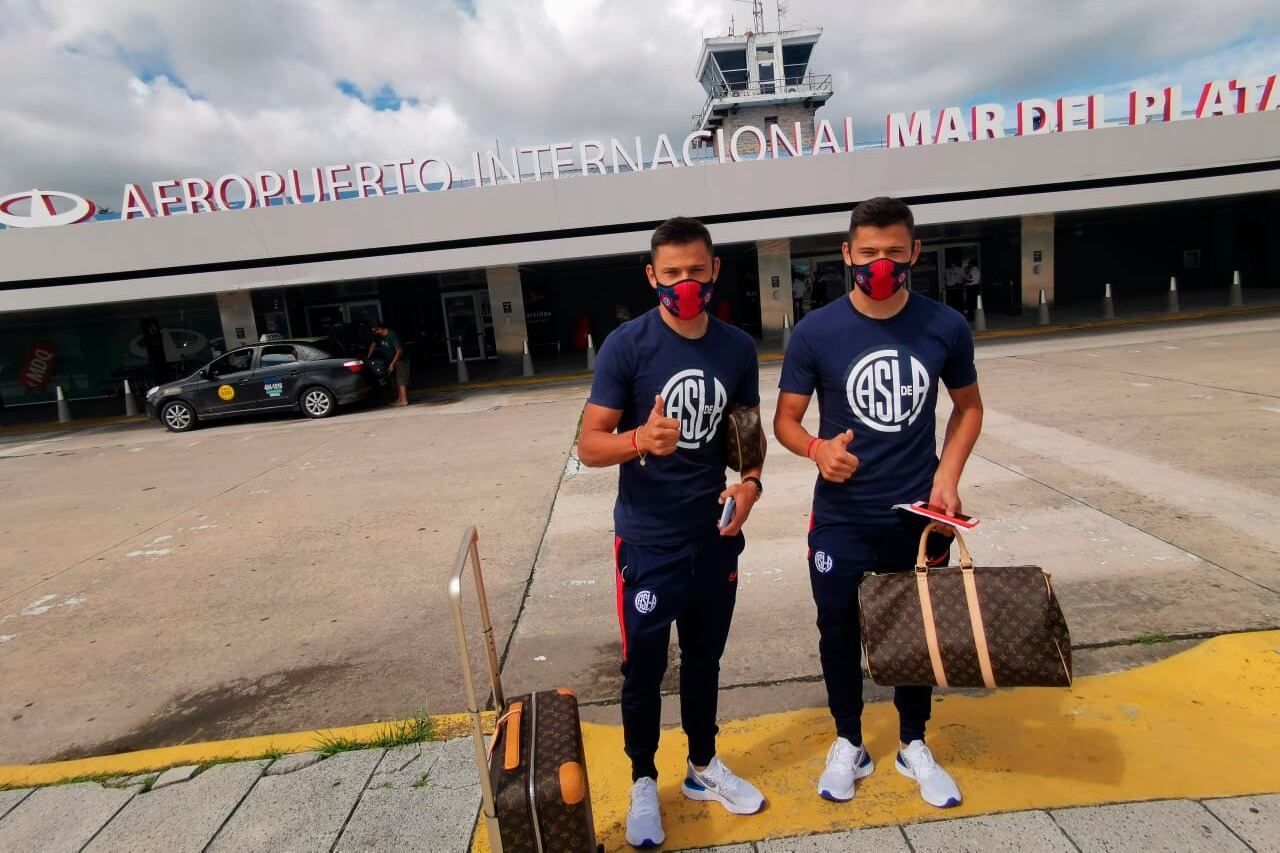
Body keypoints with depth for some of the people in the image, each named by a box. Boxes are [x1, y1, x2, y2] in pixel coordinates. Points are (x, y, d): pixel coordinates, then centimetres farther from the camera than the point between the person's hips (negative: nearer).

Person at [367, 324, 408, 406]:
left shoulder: (392, 335, -24)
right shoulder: (379, 336, 2)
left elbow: (399, 351, -26)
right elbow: (373, 344, 19)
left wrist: (392, 363, -26)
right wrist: (368, 357, 17)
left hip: (401, 360, -9)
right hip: (392, 361, 9)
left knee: (401, 380, -12)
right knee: (397, 380, 10)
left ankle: (404, 400, -13)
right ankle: (399, 399, 15)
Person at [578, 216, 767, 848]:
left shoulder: (738, 348, -1)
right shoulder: (627, 345, -14)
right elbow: (589, 445, -14)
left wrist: (751, 482, -9)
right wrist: (642, 440, -34)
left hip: (715, 535, 4)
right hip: (648, 540, -4)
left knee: (705, 658, 20)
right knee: (644, 666, 10)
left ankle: (703, 767, 43)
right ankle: (643, 783, 34)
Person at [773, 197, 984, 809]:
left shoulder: (945, 327, -4)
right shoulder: (816, 332, -10)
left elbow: (968, 405, 10)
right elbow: (785, 419, -4)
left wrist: (948, 474, -4)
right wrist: (817, 449, -26)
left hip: (919, 513, 2)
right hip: (841, 519, -1)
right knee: (839, 631, 11)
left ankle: (914, 746, 41)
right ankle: (848, 744, 36)